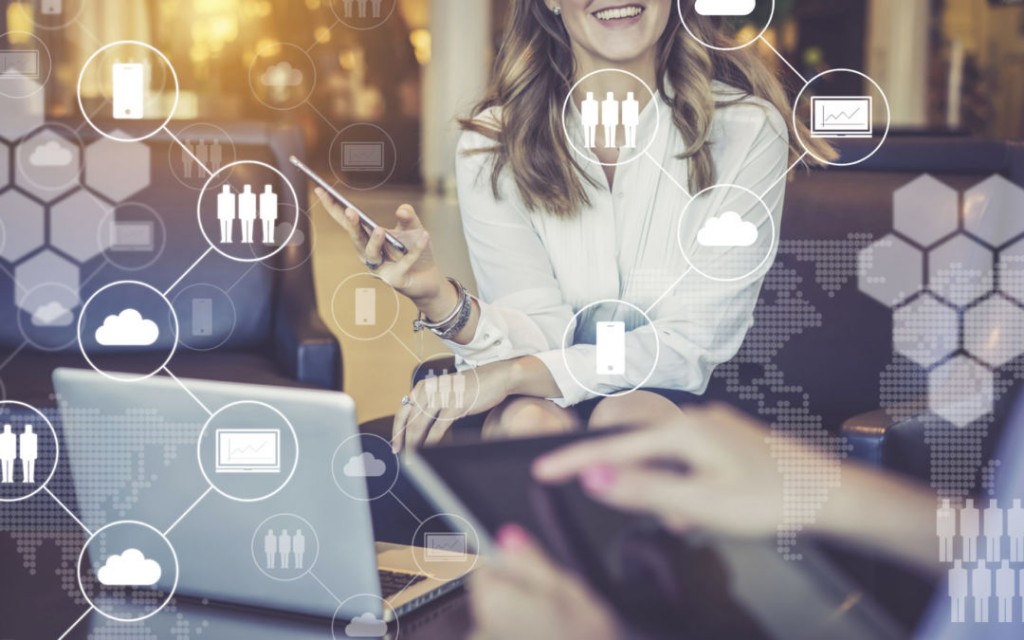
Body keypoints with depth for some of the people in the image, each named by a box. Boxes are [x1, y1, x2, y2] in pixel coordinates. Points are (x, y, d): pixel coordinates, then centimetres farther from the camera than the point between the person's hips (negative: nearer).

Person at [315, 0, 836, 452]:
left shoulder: (747, 130, -13)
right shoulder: (493, 146, -8)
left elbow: (695, 344, -15)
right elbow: (545, 340, -12)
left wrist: (516, 373, -26)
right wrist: (441, 302, -34)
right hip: (556, 402, 2)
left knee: (626, 419, -34)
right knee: (528, 424, -32)